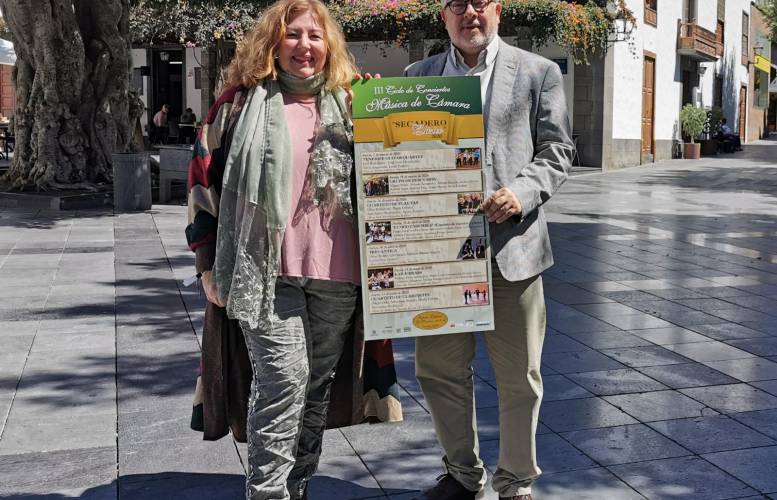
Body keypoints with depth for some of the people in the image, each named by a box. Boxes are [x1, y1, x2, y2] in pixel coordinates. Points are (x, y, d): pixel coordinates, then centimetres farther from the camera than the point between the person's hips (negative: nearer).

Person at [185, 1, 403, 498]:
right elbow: (204, 179, 4)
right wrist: (210, 262, 1)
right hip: (266, 272, -3)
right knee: (284, 379, -13)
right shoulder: (242, 102, 4)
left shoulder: (350, 105, 13)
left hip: (337, 276, 4)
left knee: (317, 389, 10)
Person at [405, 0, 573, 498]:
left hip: (510, 247, -2)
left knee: (519, 377, 8)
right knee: (439, 369, 10)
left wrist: (522, 193, -16)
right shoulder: (418, 76, 12)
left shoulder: (539, 73, 5)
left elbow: (557, 151, 2)